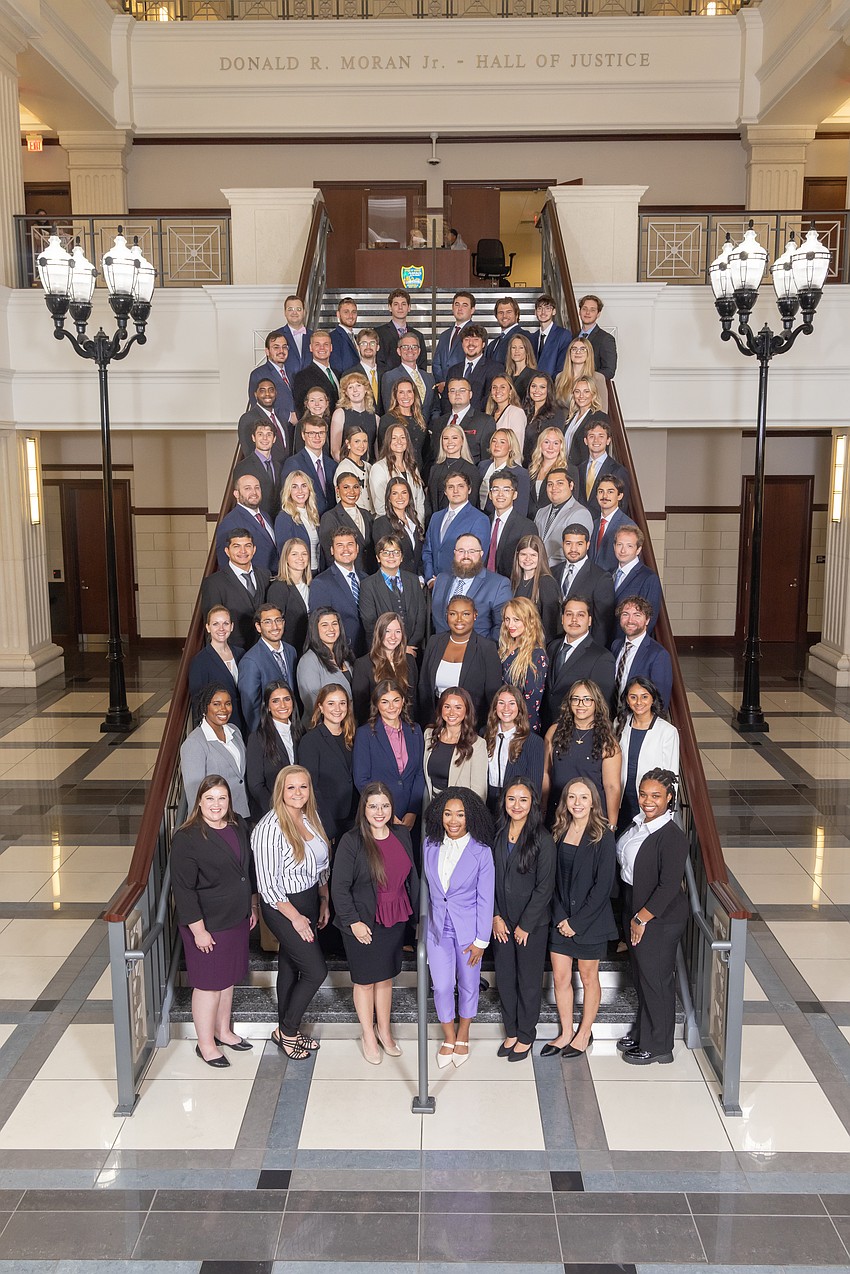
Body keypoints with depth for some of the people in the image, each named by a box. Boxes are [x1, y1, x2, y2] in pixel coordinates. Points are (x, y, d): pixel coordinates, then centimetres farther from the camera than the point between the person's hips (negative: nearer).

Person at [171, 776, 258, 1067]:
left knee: (228, 978, 21)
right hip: (208, 924, -7)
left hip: (237, 919, 7)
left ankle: (223, 1031, 40)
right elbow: (183, 888, -19)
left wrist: (253, 905, 16)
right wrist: (198, 929, -18)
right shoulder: (186, 838, -21)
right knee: (208, 984, 7)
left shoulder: (238, 826, 1)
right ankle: (205, 1044, 25)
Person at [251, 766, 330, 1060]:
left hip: (310, 898, 7)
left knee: (290, 965, 19)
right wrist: (295, 917, -16)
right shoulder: (269, 828, -24)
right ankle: (286, 1032, 16)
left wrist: (324, 901, 10)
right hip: (283, 906, -7)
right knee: (316, 970, -4)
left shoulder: (312, 817, 0)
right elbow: (267, 884, -21)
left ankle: (286, 1030, 35)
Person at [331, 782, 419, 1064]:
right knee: (365, 980, 12)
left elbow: (411, 876, 9)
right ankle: (368, 1035, 30)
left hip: (395, 921, 4)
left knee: (386, 977, 18)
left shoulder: (402, 834, -1)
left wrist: (418, 911, 9)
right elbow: (339, 886, -13)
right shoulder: (352, 841, -16)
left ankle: (384, 1030, 36)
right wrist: (353, 921, -15)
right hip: (363, 923, -4)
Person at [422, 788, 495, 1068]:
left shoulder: (481, 852, -15)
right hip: (437, 927, 2)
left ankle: (463, 1037, 37)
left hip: (468, 928, -2)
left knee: (468, 984, 14)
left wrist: (481, 940, -9)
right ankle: (449, 1037, 29)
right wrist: (423, 921, 9)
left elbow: (485, 899, -10)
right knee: (441, 986, 4)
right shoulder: (430, 846, -5)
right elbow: (426, 885, 6)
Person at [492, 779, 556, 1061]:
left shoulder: (542, 839, -13)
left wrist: (525, 925, -12)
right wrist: (496, 916, -2)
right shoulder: (497, 835, 1)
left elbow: (545, 887, -13)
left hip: (532, 923, -4)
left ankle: (526, 1035, 26)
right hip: (501, 921, 4)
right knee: (504, 977, 12)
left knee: (528, 980, 8)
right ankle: (511, 1032, 30)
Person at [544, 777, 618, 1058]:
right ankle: (566, 1033, 25)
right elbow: (554, 879, 5)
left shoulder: (603, 836, -11)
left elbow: (604, 884, -14)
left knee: (588, 977, 11)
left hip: (590, 918, -4)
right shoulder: (558, 832, 3)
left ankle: (585, 1033, 28)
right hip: (560, 918, 4)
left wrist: (577, 921, -14)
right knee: (560, 977, 8)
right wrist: (560, 916, -7)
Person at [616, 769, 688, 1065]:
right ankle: (642, 1031, 39)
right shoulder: (638, 824, 3)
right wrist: (632, 918, 12)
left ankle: (658, 1046, 22)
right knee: (640, 976, 21)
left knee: (656, 979, 5)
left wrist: (642, 918, -17)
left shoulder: (673, 837, -23)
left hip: (659, 919, -8)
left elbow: (669, 887, -24)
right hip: (635, 912, 8)